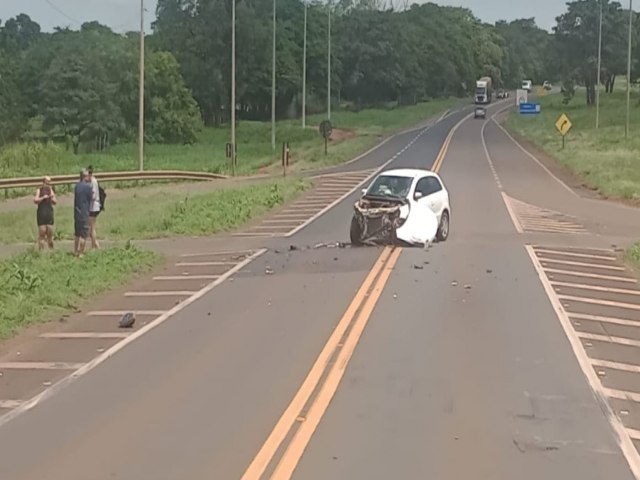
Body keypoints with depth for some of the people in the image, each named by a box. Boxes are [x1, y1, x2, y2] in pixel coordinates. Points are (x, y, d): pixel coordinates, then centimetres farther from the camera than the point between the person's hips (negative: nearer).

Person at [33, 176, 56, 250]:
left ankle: (51, 249, 12)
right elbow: (35, 201, -10)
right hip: (41, 213, -3)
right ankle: (41, 250, -4)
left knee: (50, 233, 5)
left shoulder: (51, 190, 11)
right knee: (42, 233, -6)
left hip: (49, 213, 3)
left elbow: (55, 202, 10)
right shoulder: (39, 190, 2)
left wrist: (52, 197, -8)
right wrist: (43, 197, -18)